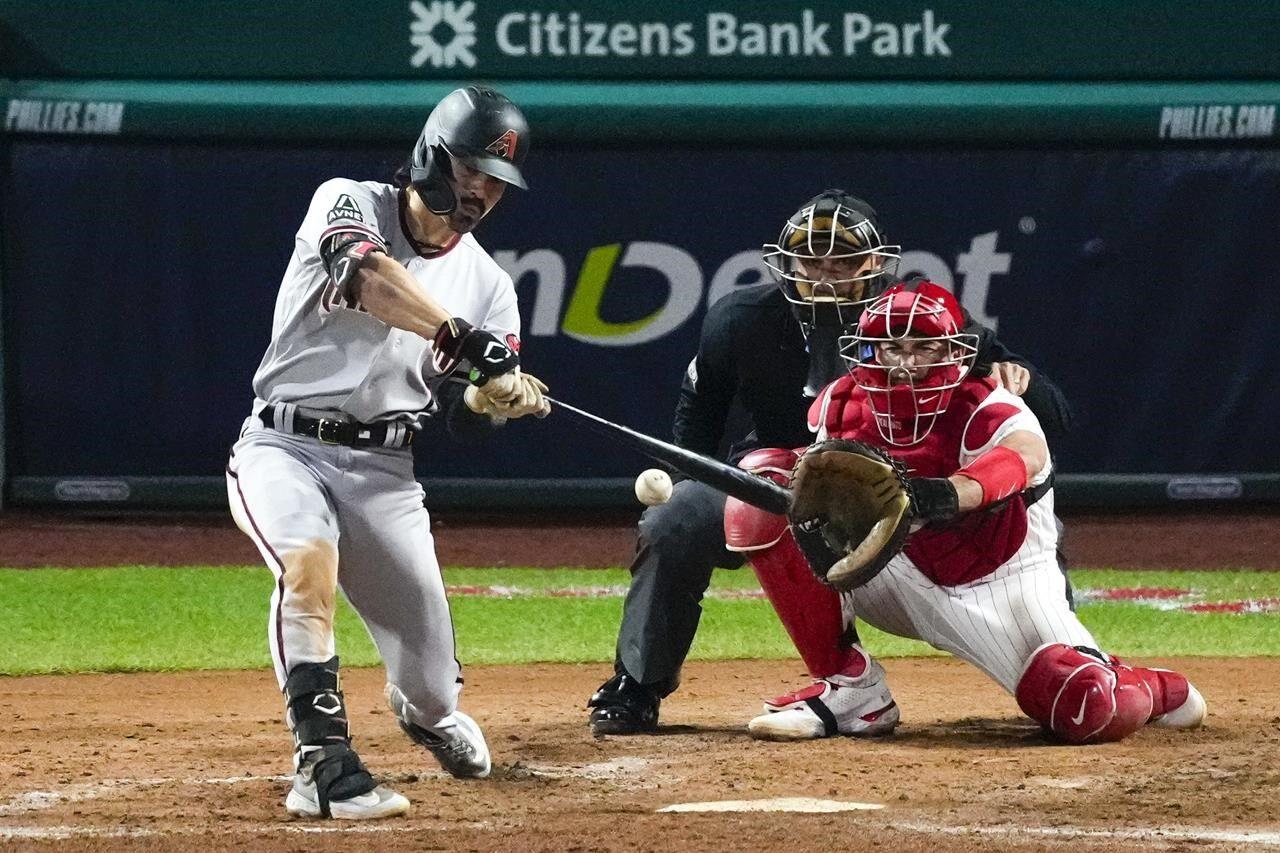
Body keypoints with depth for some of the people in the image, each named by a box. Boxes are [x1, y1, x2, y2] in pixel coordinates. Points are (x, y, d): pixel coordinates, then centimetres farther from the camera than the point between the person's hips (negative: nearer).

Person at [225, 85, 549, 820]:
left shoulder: (487, 283, 6)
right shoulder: (349, 206, -7)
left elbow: (466, 414, 1)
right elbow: (363, 273, -30)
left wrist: (498, 396, -23)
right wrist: (462, 339, -42)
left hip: (385, 471, 4)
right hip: (286, 447, -4)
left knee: (433, 688, 1)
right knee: (309, 560, -37)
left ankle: (427, 713, 40)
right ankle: (324, 762, -36)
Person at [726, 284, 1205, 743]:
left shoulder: (985, 409, -24)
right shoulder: (841, 406, -8)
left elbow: (1026, 454, -48)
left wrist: (951, 494, -68)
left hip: (1000, 584, -4)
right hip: (903, 581, 4)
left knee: (1096, 713, -29)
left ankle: (1160, 691, 15)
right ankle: (849, 689, -8)